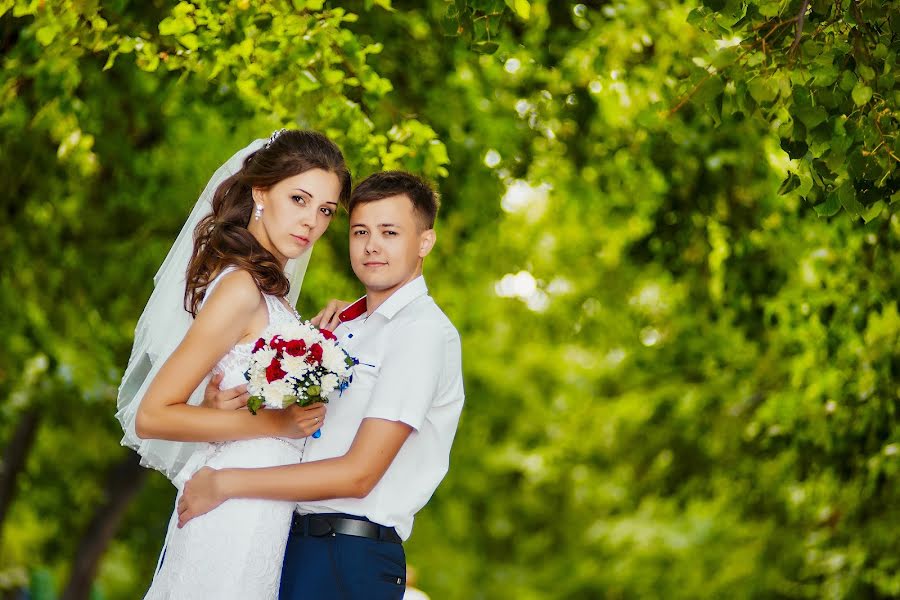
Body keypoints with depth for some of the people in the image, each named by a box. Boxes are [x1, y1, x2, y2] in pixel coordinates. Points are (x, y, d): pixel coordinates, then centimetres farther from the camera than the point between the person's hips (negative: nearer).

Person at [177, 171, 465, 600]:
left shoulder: (423, 331, -10)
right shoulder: (343, 325, 15)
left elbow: (358, 473, -16)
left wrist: (224, 484, -14)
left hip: (349, 562, -7)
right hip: (291, 544, 7)